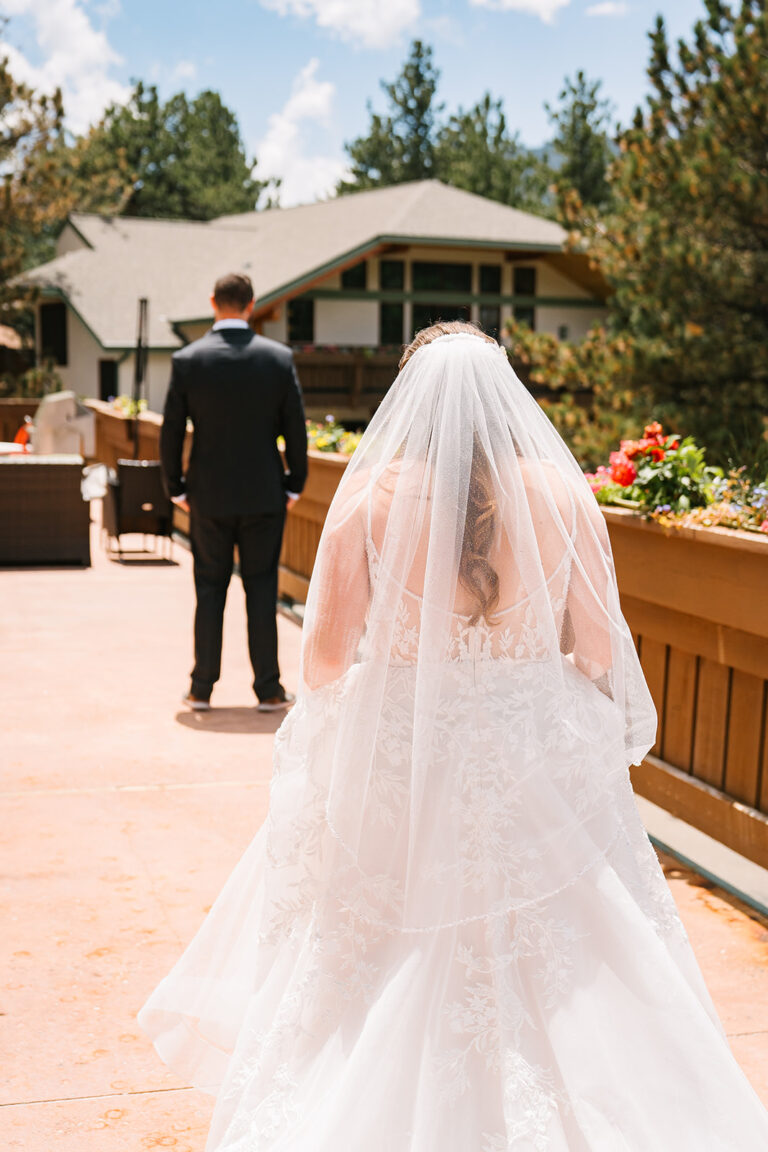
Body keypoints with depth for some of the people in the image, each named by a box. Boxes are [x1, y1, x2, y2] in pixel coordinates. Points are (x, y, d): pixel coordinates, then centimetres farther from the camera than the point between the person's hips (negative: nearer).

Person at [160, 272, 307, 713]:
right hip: (264, 494, 0)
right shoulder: (279, 357, -5)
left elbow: (172, 431, -2)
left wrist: (177, 488, 9)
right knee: (261, 589, 7)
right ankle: (269, 689, 10)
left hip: (209, 495, 0)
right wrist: (295, 485, 9)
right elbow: (296, 429, -2)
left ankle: (202, 688, 14)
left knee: (210, 589, 10)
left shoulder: (188, 360, -5)